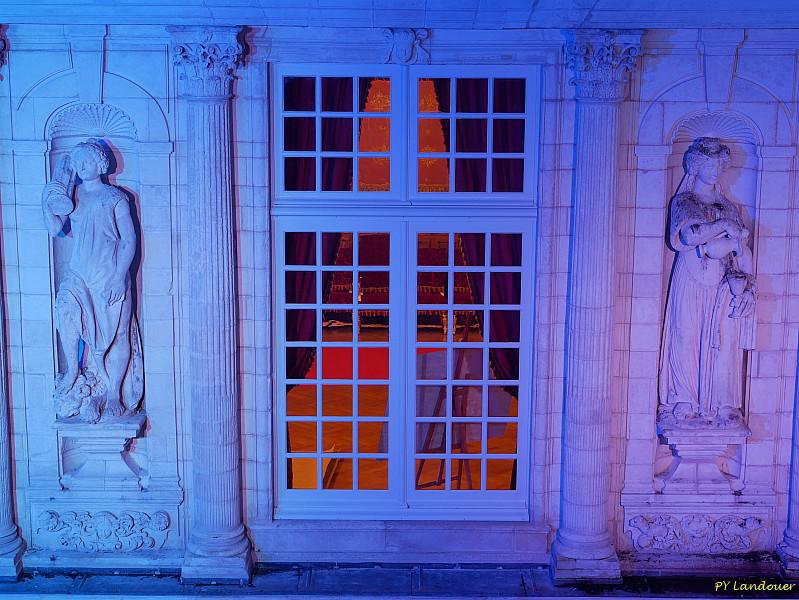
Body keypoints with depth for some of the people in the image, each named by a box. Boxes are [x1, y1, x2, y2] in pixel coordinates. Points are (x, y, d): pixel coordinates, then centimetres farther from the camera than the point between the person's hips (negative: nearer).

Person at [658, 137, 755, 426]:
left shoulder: (729, 207, 17)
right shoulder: (683, 202, 8)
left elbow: (744, 250, 8)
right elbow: (687, 235, -13)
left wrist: (745, 280, -8)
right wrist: (723, 228, -10)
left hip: (724, 284, 3)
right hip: (691, 283, -3)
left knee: (723, 343, -2)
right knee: (687, 339, -5)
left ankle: (722, 406, 3)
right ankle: (684, 405, 1)